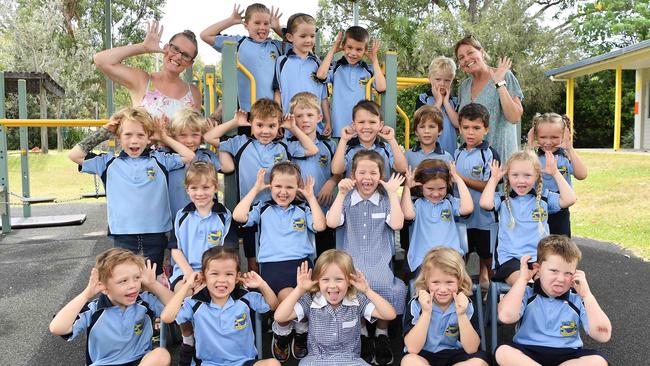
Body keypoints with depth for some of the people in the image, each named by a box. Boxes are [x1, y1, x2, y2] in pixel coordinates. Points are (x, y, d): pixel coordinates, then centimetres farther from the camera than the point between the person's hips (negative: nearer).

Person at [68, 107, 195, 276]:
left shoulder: (159, 160, 4)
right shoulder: (109, 162, 6)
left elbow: (190, 156, -1)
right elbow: (74, 155, 4)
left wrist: (164, 137, 5)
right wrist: (102, 132, 4)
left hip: (155, 232, 0)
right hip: (123, 234, 0)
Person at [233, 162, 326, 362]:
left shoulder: (303, 209, 19)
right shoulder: (263, 209, 16)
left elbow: (320, 226, 2)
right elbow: (238, 216, 0)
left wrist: (310, 196, 9)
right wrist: (255, 189, 8)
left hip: (301, 261, 2)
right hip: (272, 264, -1)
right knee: (288, 296, -31)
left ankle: (301, 334, 3)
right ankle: (280, 335, 1)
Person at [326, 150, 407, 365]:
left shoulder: (387, 199, 10)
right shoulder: (346, 199, 9)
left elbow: (397, 224, -8)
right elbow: (332, 223, -7)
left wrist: (392, 193, -6)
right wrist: (341, 193, -7)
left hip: (380, 259, 0)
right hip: (352, 258, 0)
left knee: (382, 284, -31)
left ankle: (382, 333, -3)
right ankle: (361, 332, -3)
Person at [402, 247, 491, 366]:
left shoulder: (465, 305, -9)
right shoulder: (416, 305, -14)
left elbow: (471, 349, -13)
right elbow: (412, 349, -21)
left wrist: (461, 314, -27)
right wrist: (426, 312, -29)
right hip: (424, 356, -2)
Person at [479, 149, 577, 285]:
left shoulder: (544, 197, 12)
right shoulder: (503, 199, 7)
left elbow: (569, 199, -2)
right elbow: (485, 203, -14)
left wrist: (555, 173, 3)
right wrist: (494, 178, 0)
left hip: (540, 257, 2)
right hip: (510, 257, -2)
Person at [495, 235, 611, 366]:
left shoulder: (577, 299, 1)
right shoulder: (527, 293, -3)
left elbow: (603, 336, -10)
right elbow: (506, 317, -24)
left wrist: (587, 295, -13)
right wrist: (522, 279, -16)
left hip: (567, 356, 2)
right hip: (528, 353, -2)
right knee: (503, 352, -30)